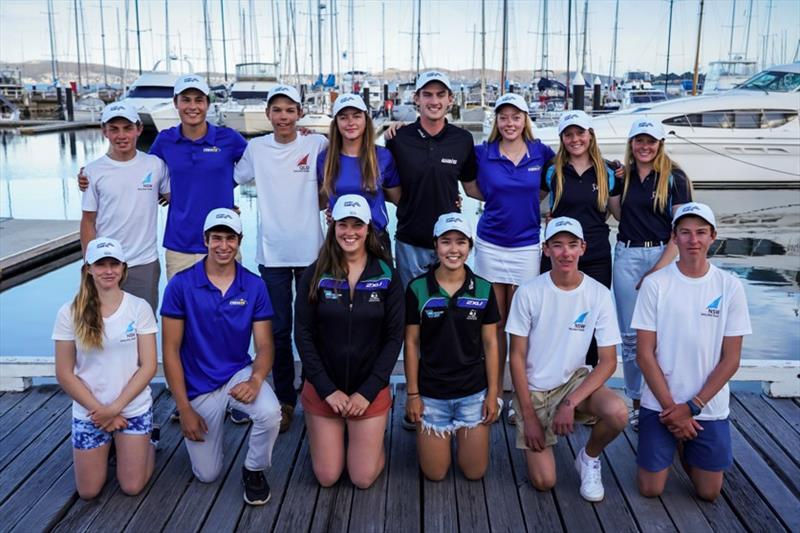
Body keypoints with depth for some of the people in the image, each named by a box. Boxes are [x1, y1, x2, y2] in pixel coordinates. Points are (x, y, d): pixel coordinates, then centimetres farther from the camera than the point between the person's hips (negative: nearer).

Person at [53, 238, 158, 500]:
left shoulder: (139, 307, -10)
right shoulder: (70, 313, -9)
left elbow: (148, 366, -9)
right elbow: (64, 374, -5)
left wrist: (115, 408, -14)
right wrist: (100, 410, -10)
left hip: (134, 409, -1)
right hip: (89, 412, 1)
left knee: (132, 487, 4)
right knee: (88, 492, 8)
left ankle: (146, 442, 32)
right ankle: (108, 445, 36)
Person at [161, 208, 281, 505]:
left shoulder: (254, 286, -8)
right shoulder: (181, 285, -13)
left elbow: (264, 345, -7)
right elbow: (171, 350, -9)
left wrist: (256, 379, -29)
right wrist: (184, 409, -12)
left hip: (238, 375, 1)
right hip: (198, 386, 0)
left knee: (270, 413, -32)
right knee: (207, 474, 5)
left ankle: (254, 470, -1)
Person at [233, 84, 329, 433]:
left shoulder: (317, 145, -1)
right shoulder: (256, 148, 4)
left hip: (310, 250, -1)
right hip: (272, 252, 1)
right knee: (278, 330, 7)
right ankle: (284, 400, 22)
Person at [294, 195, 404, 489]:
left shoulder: (387, 276, -6)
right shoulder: (314, 275, -6)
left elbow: (394, 337, -6)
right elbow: (303, 335, -6)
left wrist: (368, 391, -11)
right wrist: (327, 389, -12)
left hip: (370, 391, 0)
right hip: (322, 389, 1)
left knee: (363, 478, 3)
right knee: (327, 477, 7)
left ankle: (371, 440, 33)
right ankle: (336, 437, 38)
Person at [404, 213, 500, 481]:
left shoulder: (483, 290, -4)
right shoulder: (417, 288, -8)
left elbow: (490, 343, 2)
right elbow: (411, 343, -3)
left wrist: (493, 392, 0)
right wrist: (412, 393, -3)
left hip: (474, 392, 1)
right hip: (431, 393, -1)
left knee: (474, 472, 7)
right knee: (434, 473, 7)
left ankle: (462, 432, 37)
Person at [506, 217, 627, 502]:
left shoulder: (599, 294, -10)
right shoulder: (528, 293, -13)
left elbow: (608, 361, -9)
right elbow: (517, 357, -7)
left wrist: (570, 403, -21)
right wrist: (529, 415, -11)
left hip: (575, 381, 1)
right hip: (534, 389, -1)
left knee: (618, 413, -31)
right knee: (544, 481, -9)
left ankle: (588, 458, 2)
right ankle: (538, 434, 24)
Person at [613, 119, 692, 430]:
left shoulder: (674, 178, -2)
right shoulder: (623, 176, 9)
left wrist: (657, 270, -12)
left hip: (663, 256, -3)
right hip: (627, 256, 3)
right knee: (630, 335, 5)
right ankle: (637, 402, 15)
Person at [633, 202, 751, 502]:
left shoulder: (730, 287, -5)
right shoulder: (655, 284, -9)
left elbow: (731, 359, -4)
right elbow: (645, 354, -7)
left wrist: (692, 406, -10)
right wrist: (671, 407, -11)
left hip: (710, 408, 1)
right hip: (660, 404, -1)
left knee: (709, 492, 9)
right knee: (650, 490, 4)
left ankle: (685, 446, 36)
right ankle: (675, 442, 32)